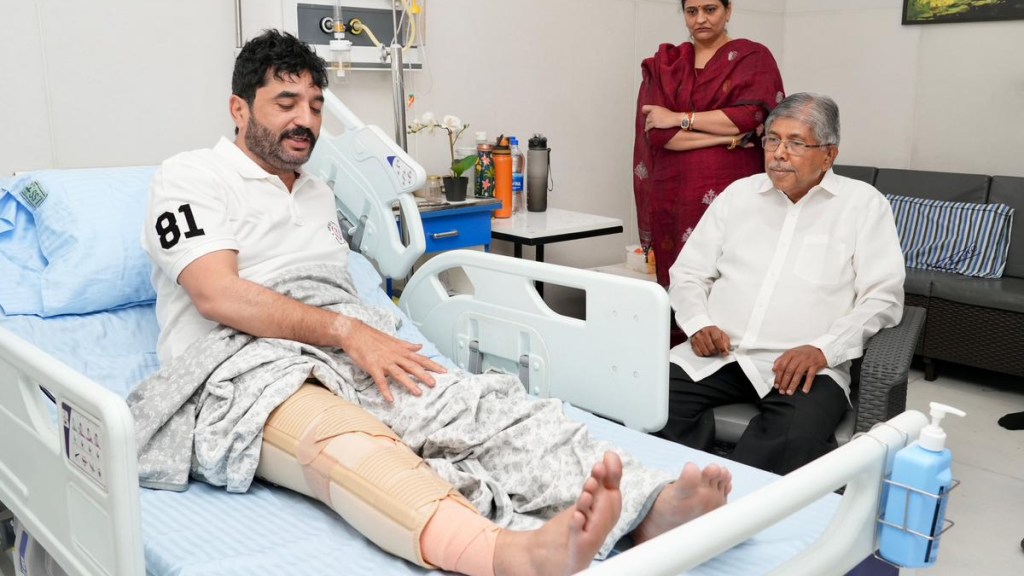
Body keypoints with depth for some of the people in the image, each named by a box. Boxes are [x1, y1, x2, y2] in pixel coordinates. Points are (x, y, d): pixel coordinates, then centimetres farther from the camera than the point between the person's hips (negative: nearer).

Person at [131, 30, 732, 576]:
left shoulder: (319, 193, 28)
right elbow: (219, 294, -10)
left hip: (352, 353, 6)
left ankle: (645, 507, -42)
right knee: (346, 442, -40)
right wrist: (347, 331, -16)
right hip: (243, 370, -5)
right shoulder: (191, 177, 7)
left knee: (480, 400, -24)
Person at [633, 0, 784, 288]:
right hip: (673, 194, 2)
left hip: (733, 190, -2)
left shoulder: (753, 57, 7)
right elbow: (655, 132, -2)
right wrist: (729, 137, -9)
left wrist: (680, 119, -8)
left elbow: (753, 117, -10)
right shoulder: (664, 64, 12)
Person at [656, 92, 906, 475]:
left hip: (802, 364, -2)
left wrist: (823, 349, -15)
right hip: (715, 354, 3)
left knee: (798, 434, -35)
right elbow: (687, 273, 17)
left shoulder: (863, 203, 8)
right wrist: (698, 323, -4)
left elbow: (882, 297, 0)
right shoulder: (739, 193, 18)